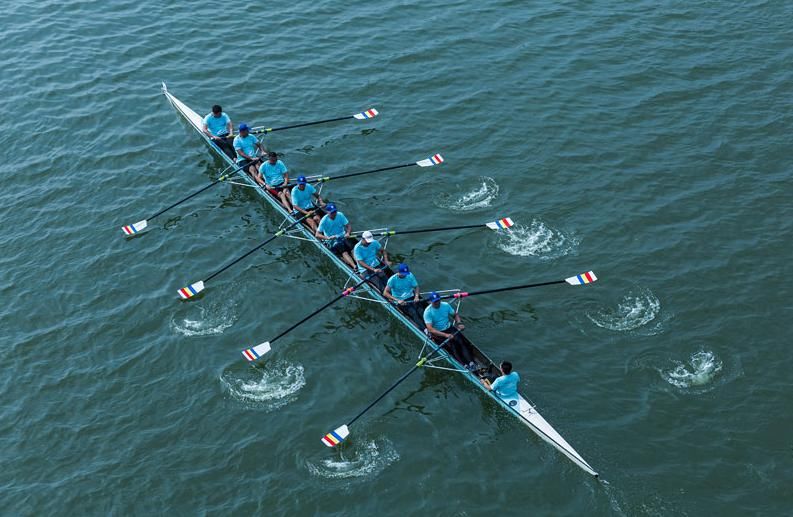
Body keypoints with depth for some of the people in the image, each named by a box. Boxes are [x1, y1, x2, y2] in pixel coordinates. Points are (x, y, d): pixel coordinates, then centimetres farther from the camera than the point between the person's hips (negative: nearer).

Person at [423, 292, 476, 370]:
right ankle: (465, 365, -36)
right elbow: (430, 329, -25)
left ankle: (471, 362, -32)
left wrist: (459, 323, -8)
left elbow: (455, 315, 14)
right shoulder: (428, 312, -17)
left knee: (460, 342, -21)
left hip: (449, 329, 4)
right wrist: (445, 335, -33)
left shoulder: (446, 305, -2)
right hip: (437, 333, -4)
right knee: (452, 346, -27)